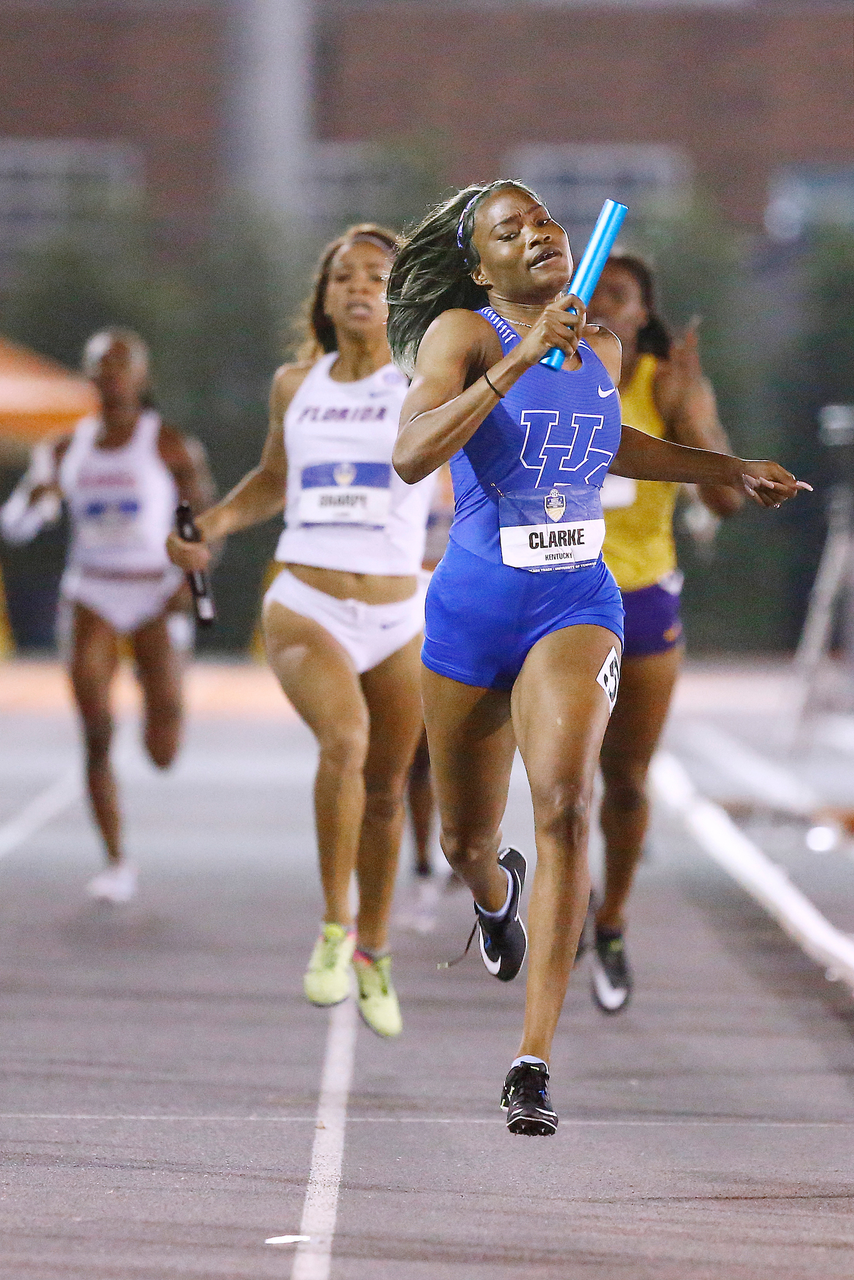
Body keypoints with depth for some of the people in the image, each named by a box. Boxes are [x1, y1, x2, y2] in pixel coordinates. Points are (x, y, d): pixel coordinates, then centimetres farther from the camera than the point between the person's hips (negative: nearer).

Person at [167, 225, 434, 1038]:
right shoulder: (295, 385, 8)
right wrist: (211, 527, 11)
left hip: (396, 621, 0)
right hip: (305, 612, 0)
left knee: (385, 788, 11)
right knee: (344, 739, -28)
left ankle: (372, 947, 37)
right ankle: (333, 929, -14)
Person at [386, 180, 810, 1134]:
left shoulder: (600, 349, 7)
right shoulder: (461, 334, -9)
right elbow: (410, 456, -27)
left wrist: (729, 470, 30)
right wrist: (520, 359, -32)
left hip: (576, 606, 1)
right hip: (472, 607, -1)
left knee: (563, 803, -24)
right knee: (466, 843, 13)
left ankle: (533, 1061, -25)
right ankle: (496, 896, 56)